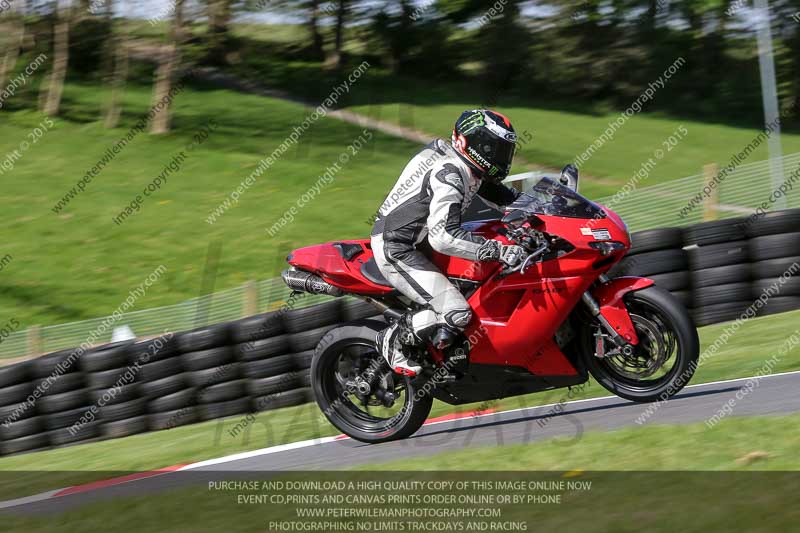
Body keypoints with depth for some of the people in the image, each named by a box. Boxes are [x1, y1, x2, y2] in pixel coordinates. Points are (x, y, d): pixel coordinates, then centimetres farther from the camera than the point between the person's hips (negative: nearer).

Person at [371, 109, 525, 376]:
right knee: (457, 313, -21)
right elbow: (443, 236, -34)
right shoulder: (449, 176, -24)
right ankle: (393, 340, -4)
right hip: (397, 250, -11)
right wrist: (499, 250, -37)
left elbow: (504, 196, 20)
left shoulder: (465, 167, 7)